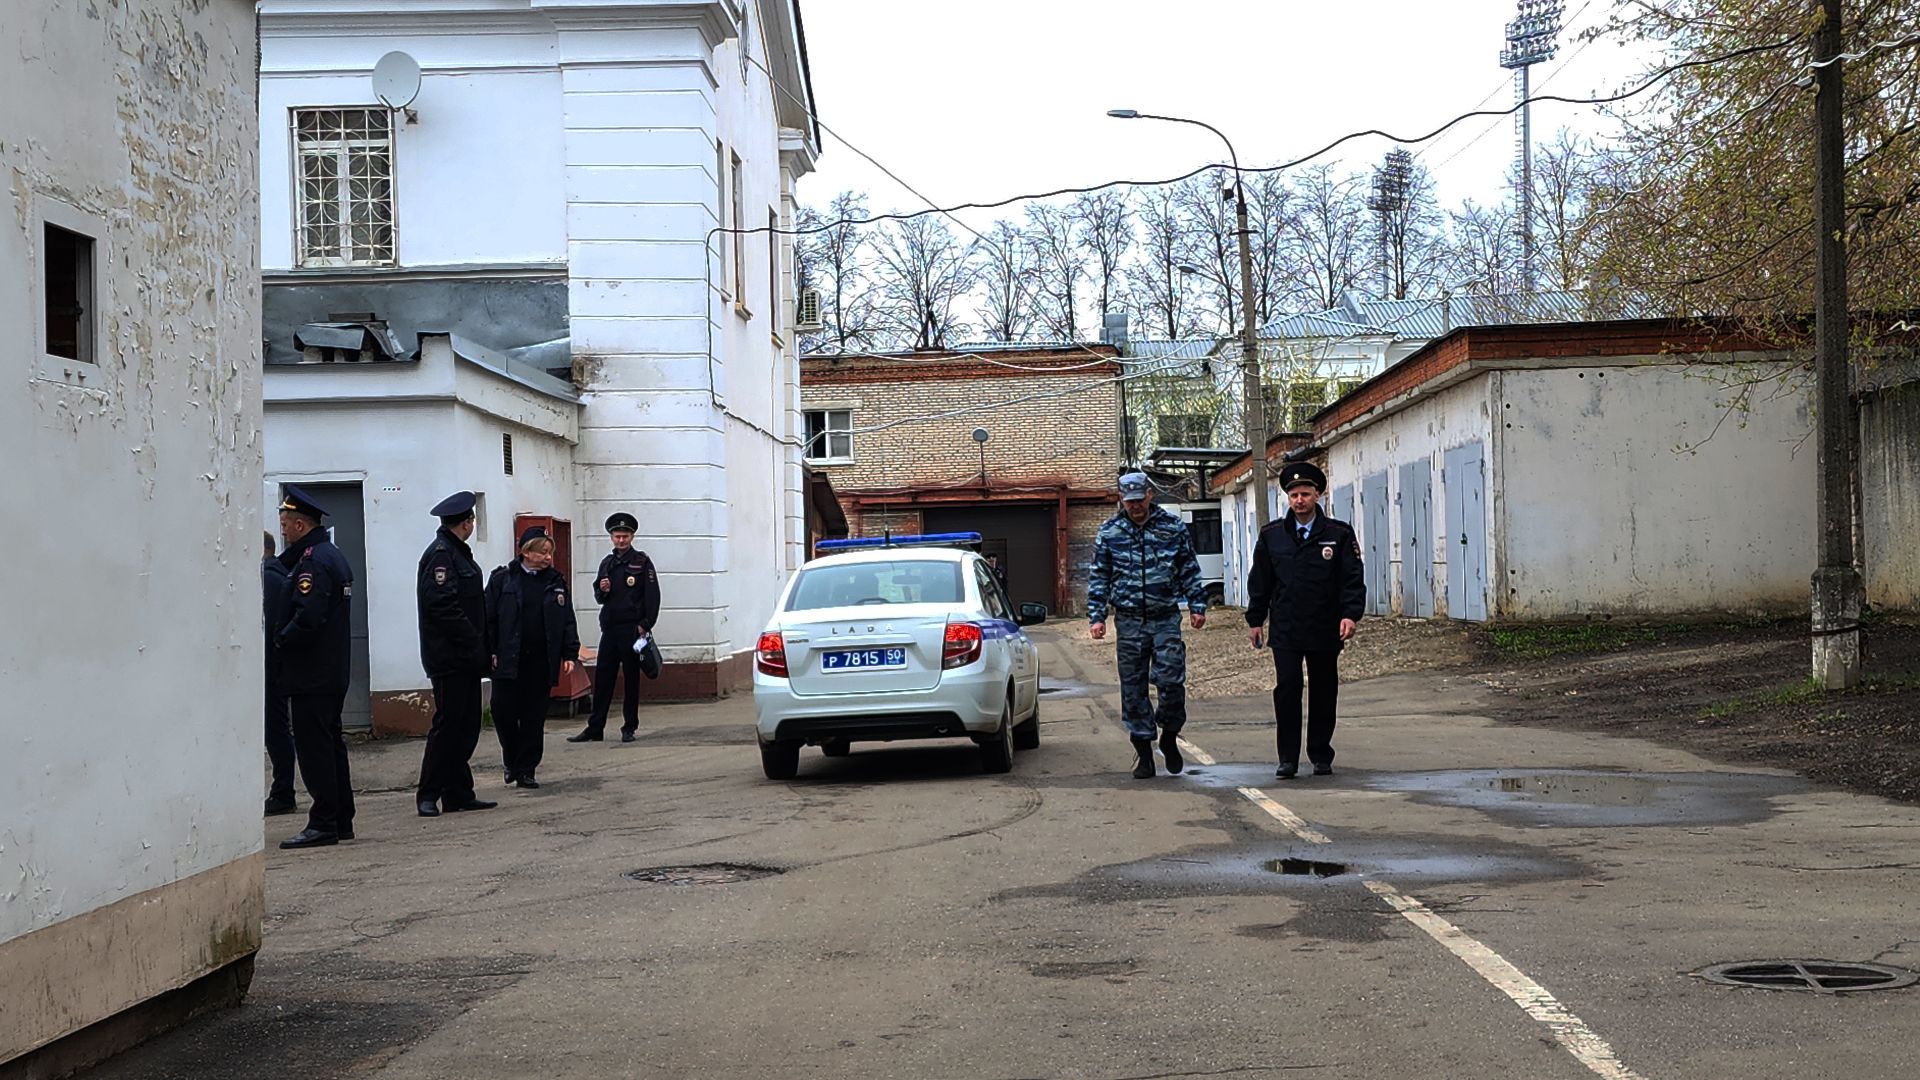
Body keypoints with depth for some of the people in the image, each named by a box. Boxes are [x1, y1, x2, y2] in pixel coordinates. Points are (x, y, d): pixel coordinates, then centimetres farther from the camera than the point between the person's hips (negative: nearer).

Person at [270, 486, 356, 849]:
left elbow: (308, 617, -24)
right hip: (334, 671, 10)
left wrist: (280, 643, -12)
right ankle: (341, 819, 19)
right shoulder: (332, 555, 16)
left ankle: (323, 824, -5)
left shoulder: (313, 561, -16)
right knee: (330, 743, 14)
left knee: (314, 747, -7)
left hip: (311, 673, -10)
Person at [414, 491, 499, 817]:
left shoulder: (456, 552, 18)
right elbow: (443, 606, -22)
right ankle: (428, 795, 1)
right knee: (449, 725, -6)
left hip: (464, 658, 10)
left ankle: (459, 794, 15)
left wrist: (478, 648, 12)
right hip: (450, 657, -10)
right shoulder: (440, 554, -13)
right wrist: (474, 645, -17)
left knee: (466, 726, 11)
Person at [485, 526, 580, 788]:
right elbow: (489, 618, -1)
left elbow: (567, 621, 10)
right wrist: (490, 653, -8)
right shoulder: (502, 579, 0)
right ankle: (512, 762, 19)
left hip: (541, 661, 2)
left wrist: (570, 654, 2)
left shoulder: (555, 582, 9)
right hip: (507, 659, -2)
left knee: (534, 718, 4)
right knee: (504, 712, -4)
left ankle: (526, 770, 13)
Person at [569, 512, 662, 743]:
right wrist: (602, 591, -3)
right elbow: (599, 598, 20)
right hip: (609, 628, 5)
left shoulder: (642, 562, -1)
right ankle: (595, 729, 8)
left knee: (631, 679, 3)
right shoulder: (607, 563, 14)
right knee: (602, 678, 4)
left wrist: (645, 625, -13)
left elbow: (653, 596, -7)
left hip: (632, 629, -5)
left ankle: (629, 728, 10)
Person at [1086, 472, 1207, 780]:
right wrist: (1096, 616, 1)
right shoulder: (1109, 533, 5)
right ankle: (1143, 751, 12)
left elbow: (1190, 570, 11)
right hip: (1129, 622, 1)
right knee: (1133, 689, 3)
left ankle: (1169, 737, 15)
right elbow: (1098, 578, 8)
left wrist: (1197, 606, 5)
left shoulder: (1173, 527, 5)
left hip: (1166, 619, -1)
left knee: (1171, 681, -9)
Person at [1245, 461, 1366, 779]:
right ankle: (1288, 759, 1)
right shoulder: (1271, 536, 7)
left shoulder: (1339, 534, 2)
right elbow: (1259, 582, 12)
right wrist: (1255, 620, 9)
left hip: (1325, 631, 0)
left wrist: (1350, 614, -14)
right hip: (1285, 631, 0)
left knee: (1323, 693, 7)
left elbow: (1353, 579, -1)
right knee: (1286, 690, -6)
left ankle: (1321, 757, 18)